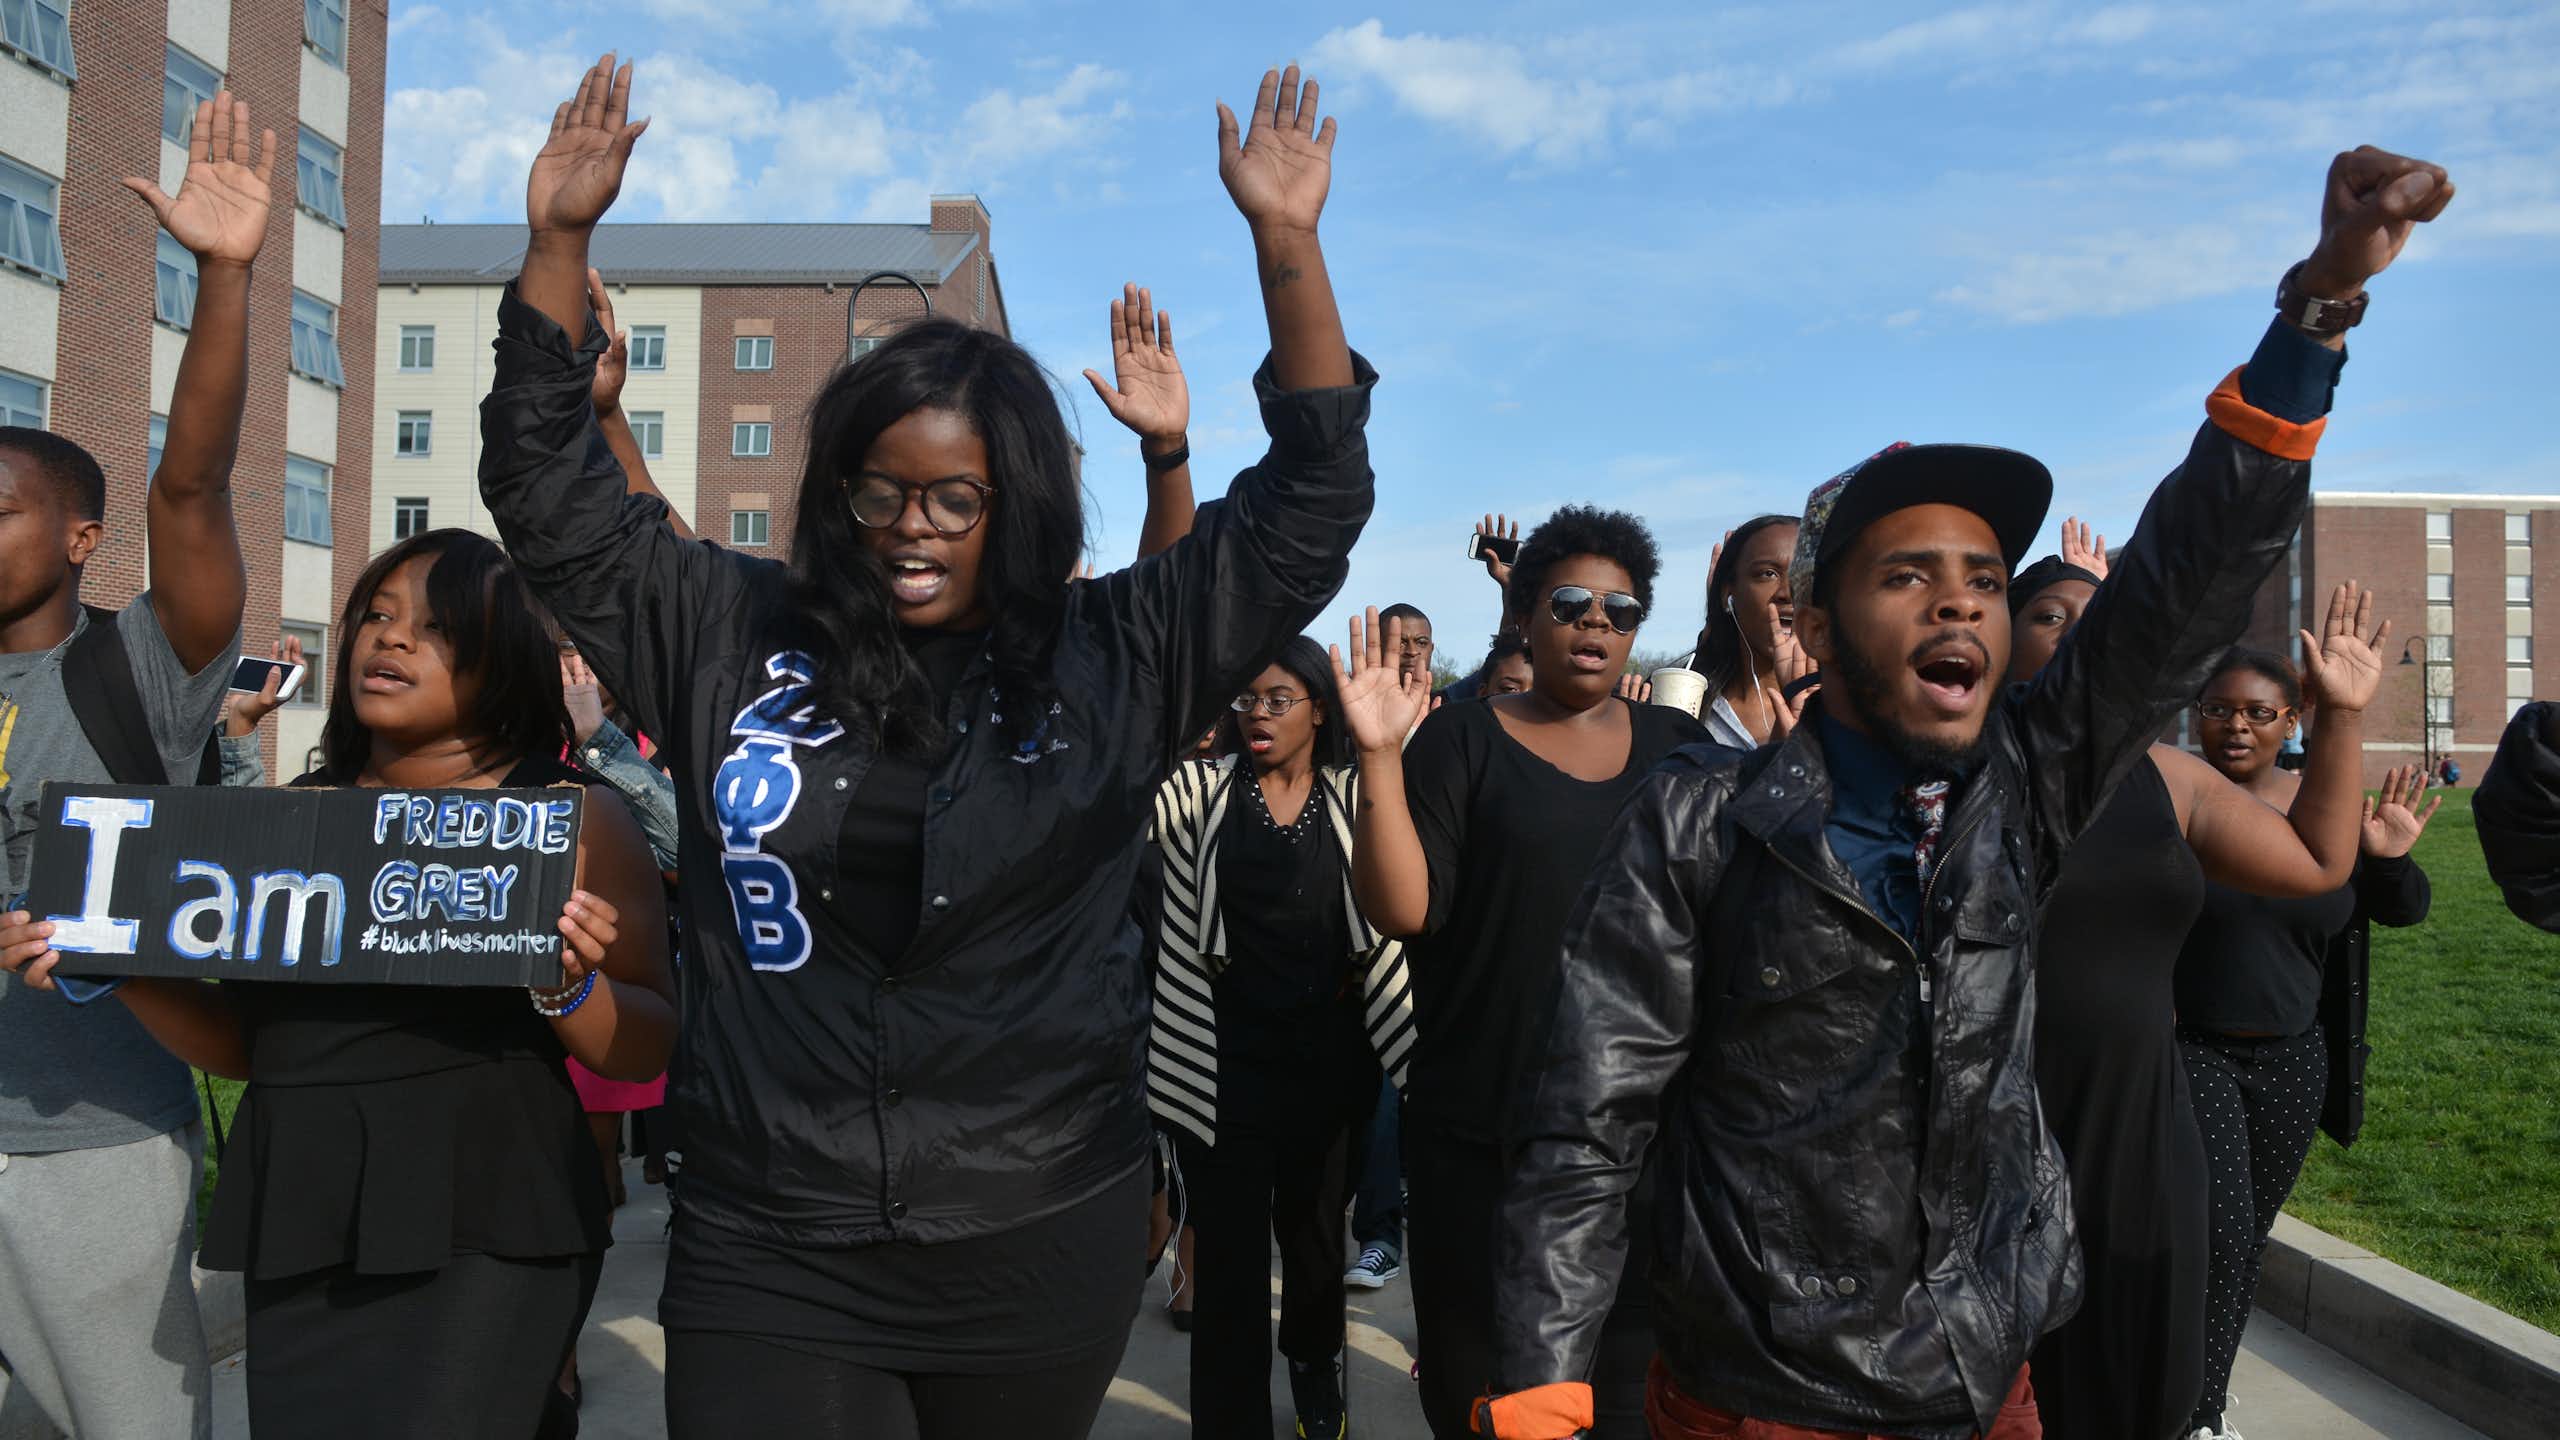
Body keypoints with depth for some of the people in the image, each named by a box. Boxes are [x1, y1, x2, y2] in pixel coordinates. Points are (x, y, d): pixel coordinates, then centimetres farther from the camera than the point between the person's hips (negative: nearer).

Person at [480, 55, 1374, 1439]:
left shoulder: (1111, 659, 1)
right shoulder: (732, 635, 5)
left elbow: (1307, 508, -1)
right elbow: (547, 488, 10)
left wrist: (1285, 246, -8)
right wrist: (560, 239, 2)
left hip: (1042, 1255, 0)